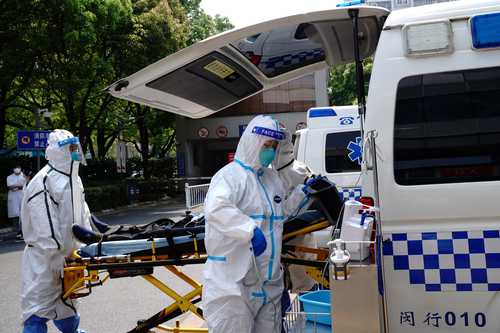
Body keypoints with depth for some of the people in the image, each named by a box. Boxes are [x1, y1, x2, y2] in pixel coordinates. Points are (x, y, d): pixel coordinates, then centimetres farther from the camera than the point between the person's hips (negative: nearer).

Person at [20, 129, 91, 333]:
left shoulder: (74, 179, 11)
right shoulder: (44, 181, -19)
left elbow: (82, 212, 20)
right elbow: (45, 226, -23)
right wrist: (56, 258, -23)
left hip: (68, 252, 9)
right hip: (45, 257, -9)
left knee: (66, 298, 25)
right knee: (39, 307, -6)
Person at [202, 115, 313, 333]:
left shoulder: (272, 178, 15)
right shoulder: (231, 175, -12)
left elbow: (283, 211, 29)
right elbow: (215, 208, -31)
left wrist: (303, 192, 16)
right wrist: (251, 230, -39)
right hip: (234, 284, -8)